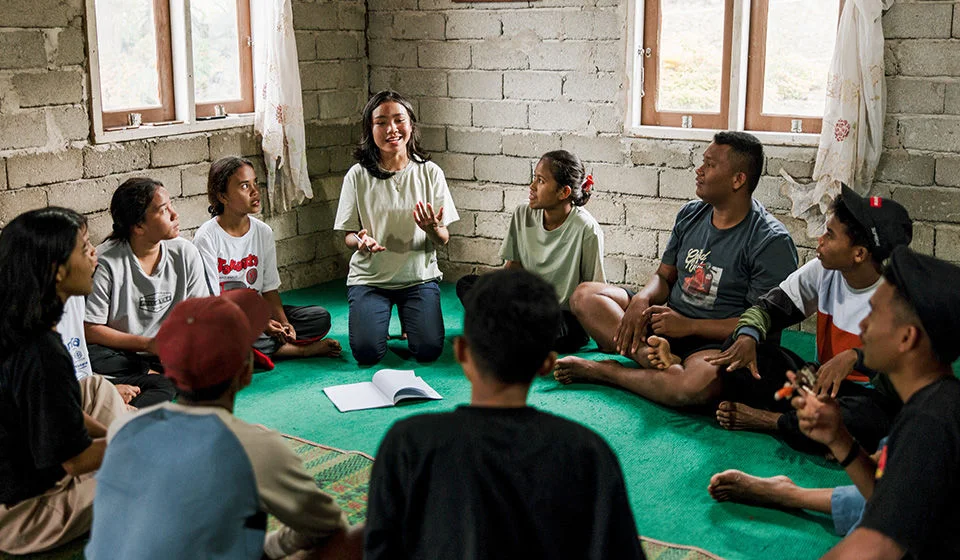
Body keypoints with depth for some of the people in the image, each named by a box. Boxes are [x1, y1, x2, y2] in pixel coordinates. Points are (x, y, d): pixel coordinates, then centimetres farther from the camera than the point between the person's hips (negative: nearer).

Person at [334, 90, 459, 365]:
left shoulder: (429, 172, -4)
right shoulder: (358, 176, -6)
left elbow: (443, 240, -1)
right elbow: (349, 236, 0)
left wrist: (432, 229, -25)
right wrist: (361, 241, -24)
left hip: (418, 276, 1)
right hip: (369, 277, 0)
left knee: (428, 350, -16)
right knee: (367, 353, -18)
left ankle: (408, 318, 18)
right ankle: (380, 316, 17)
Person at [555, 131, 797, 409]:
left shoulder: (772, 242, -13)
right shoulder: (691, 214, 8)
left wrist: (688, 326, -19)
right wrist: (642, 300, -12)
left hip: (717, 344, -7)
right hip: (666, 321, 7)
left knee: (702, 383, -43)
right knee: (585, 294, -8)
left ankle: (603, 371, -22)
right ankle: (656, 355, -29)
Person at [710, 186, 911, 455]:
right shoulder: (824, 271, -2)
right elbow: (770, 306, 1)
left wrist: (855, 357, -44)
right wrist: (747, 337, -20)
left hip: (870, 396, -5)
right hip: (821, 383, 5)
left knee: (867, 418, -43)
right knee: (739, 345, -11)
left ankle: (767, 420, -22)